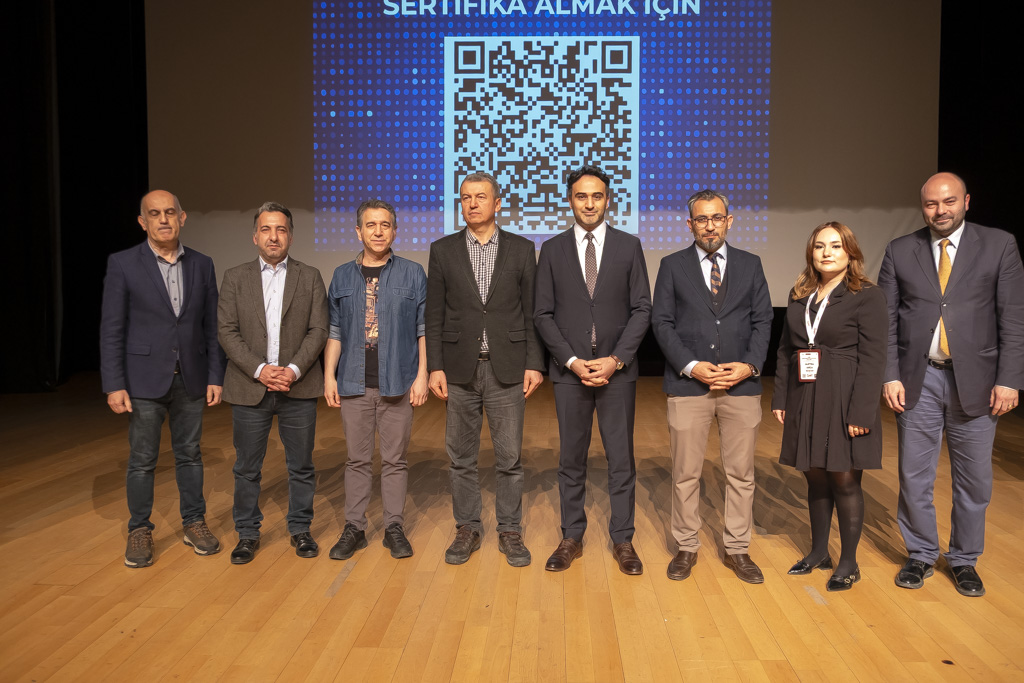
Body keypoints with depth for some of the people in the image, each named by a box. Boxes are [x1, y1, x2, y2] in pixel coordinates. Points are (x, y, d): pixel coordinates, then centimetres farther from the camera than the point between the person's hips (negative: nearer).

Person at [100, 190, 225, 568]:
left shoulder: (202, 265, 4)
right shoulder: (122, 264, -5)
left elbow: (211, 326, 6)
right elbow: (112, 330, -6)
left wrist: (215, 376, 2)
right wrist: (114, 385, -11)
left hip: (190, 379, 3)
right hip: (144, 379, -2)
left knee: (189, 454, 12)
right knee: (142, 460, 6)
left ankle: (194, 523, 25)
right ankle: (139, 531, 21)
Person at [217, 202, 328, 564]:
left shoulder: (310, 277, 6)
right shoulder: (235, 277, 6)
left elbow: (319, 329, -1)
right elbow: (227, 331, -1)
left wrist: (293, 370, -14)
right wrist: (260, 370, -13)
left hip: (298, 387, 0)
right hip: (249, 387, 0)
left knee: (301, 465, 8)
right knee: (247, 467, 8)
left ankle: (300, 529, 23)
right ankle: (247, 533, 22)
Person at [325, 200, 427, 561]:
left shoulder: (412, 274, 3)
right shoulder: (343, 276, 9)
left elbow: (424, 328, 2)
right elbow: (334, 330, 10)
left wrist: (421, 375, -4)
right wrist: (329, 375, 4)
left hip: (397, 383, -1)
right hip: (354, 383, 2)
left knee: (395, 460, 5)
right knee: (357, 459, 8)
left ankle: (394, 527, 16)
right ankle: (354, 528, 18)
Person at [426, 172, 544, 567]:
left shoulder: (521, 249, 4)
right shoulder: (443, 250, 5)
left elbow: (531, 311, 3)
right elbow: (434, 315, 4)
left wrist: (534, 364, -3)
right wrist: (434, 367, -2)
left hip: (507, 368, -1)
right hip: (460, 370, 1)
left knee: (509, 457, 4)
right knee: (461, 457, 9)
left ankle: (510, 532, 18)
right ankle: (467, 530, 23)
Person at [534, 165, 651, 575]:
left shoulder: (629, 246, 4)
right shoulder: (553, 249, 5)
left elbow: (642, 309, 1)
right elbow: (543, 314, 2)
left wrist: (615, 360, -10)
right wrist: (572, 361, -9)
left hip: (617, 369, 0)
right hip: (569, 370, 1)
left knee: (621, 459, 5)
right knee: (571, 459, 8)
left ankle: (623, 540, 18)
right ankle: (572, 538, 20)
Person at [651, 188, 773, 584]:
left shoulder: (750, 265, 11)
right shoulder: (672, 266, 6)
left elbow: (762, 320, 7)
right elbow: (662, 322, 0)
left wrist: (750, 365, -9)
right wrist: (691, 366, -11)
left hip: (742, 384, 2)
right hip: (688, 385, -1)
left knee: (741, 473, 8)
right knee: (685, 473, 5)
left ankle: (738, 549, 22)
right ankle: (686, 547, 20)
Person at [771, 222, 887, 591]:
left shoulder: (868, 296, -7)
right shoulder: (799, 296, 10)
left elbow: (873, 358, -11)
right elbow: (785, 349, 12)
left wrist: (861, 412, -17)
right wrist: (780, 398, 7)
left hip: (844, 401, -5)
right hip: (806, 401, 5)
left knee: (844, 480, 2)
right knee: (815, 477, 13)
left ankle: (849, 562, 18)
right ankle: (818, 551, 29)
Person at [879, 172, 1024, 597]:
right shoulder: (900, 251, 4)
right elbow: (886, 320, 3)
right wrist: (890, 376, -5)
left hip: (975, 380, -1)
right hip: (917, 379, 1)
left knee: (974, 480, 8)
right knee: (914, 477, 7)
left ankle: (964, 560, 27)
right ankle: (921, 555, 26)